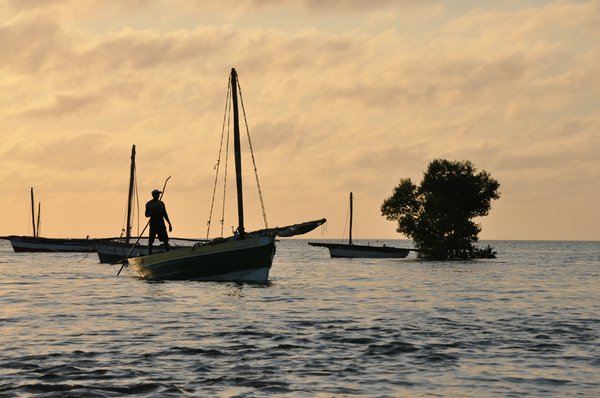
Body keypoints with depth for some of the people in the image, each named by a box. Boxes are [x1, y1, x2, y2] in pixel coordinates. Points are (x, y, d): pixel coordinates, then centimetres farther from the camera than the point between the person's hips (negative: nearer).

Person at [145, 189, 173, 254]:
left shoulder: (161, 203, 13)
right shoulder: (149, 204, 1)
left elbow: (165, 214, 17)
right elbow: (147, 215, -1)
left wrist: (169, 224, 14)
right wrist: (153, 212, -21)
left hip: (161, 223, 4)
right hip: (153, 223, -4)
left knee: (165, 240, -1)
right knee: (151, 241, -3)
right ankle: (149, 254, 1)